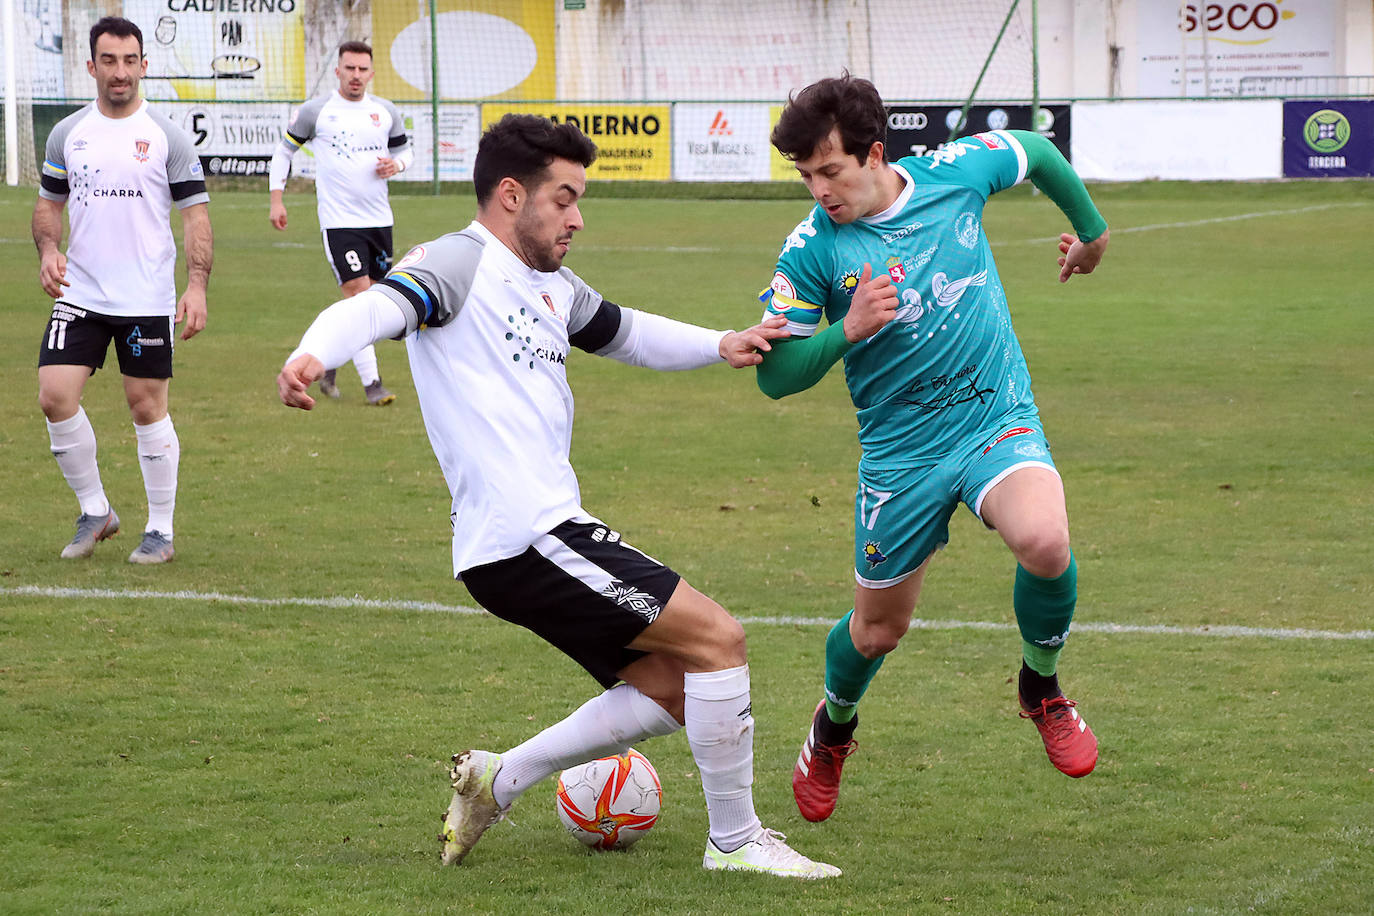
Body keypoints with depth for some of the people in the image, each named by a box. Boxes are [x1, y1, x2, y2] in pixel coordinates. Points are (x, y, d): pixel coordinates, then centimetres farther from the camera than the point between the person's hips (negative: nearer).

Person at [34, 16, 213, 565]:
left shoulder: (166, 138, -1)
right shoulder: (66, 134, 7)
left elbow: (196, 214, -1)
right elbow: (49, 202, 17)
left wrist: (197, 285, -13)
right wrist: (48, 250, -4)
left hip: (147, 301, -3)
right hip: (79, 295, 3)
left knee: (147, 407, 1)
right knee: (54, 396, -9)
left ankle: (161, 530, 13)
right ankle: (94, 511, 9)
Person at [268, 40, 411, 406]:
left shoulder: (386, 112, 8)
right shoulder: (316, 111, -2)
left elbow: (405, 149, 21)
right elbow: (284, 150, 8)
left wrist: (396, 164, -3)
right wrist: (276, 199, 2)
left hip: (379, 219, 5)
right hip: (339, 221, -5)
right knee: (359, 295, -14)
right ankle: (371, 382, -12)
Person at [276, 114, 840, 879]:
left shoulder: (551, 286, 20)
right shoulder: (461, 262, -6)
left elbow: (623, 332, 34)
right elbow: (378, 307, -23)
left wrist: (721, 346, 16)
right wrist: (315, 353, -46)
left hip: (548, 535, 10)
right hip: (525, 538, -10)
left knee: (669, 688, 14)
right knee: (717, 639, -9)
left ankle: (498, 781, 19)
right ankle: (736, 842, 1)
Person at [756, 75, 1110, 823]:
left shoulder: (955, 174, -9)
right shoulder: (812, 249, -13)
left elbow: (1037, 153, 13)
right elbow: (776, 374, -9)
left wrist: (1091, 229, 27)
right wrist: (847, 331, -25)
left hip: (998, 422, 0)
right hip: (900, 452, 0)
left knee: (1043, 541, -31)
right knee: (877, 630, 10)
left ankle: (1041, 685, 0)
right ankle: (834, 727, 46)